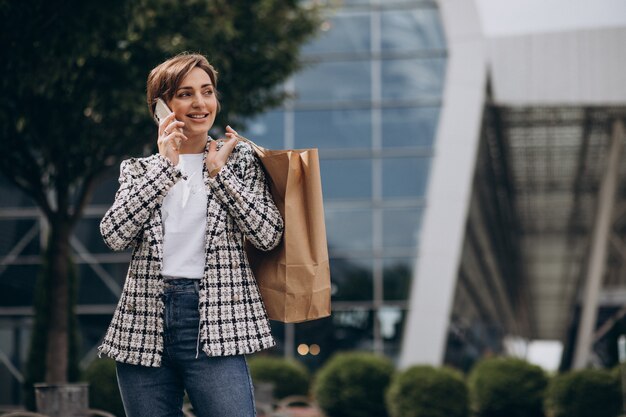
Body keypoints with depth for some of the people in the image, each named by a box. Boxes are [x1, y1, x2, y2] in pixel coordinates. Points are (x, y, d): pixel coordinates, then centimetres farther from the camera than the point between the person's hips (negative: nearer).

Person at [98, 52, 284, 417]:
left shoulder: (239, 158, 10)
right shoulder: (139, 168, 13)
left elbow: (269, 236, -3)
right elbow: (115, 235, -5)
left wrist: (218, 171, -4)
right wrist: (166, 166, -6)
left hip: (214, 326, -2)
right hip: (145, 327, 2)